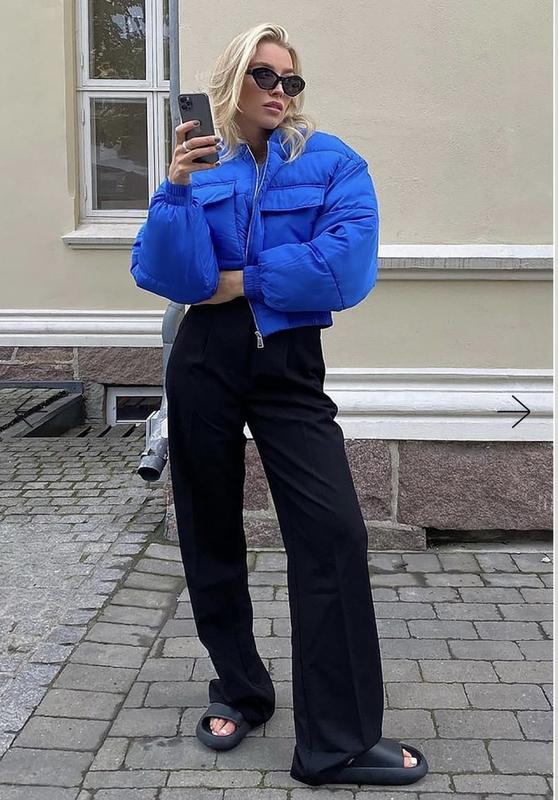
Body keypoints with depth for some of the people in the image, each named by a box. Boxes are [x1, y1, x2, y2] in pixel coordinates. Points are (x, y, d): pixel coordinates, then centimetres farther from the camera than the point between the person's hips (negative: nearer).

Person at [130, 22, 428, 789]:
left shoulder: (332, 163, 0)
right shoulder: (199, 162, 5)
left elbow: (347, 267, -16)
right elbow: (163, 275, -7)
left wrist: (243, 280, -10)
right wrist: (177, 191, -20)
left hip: (290, 365, -2)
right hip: (204, 363, 2)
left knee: (334, 533, -12)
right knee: (211, 533, 10)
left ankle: (339, 742, -3)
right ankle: (239, 691, 30)